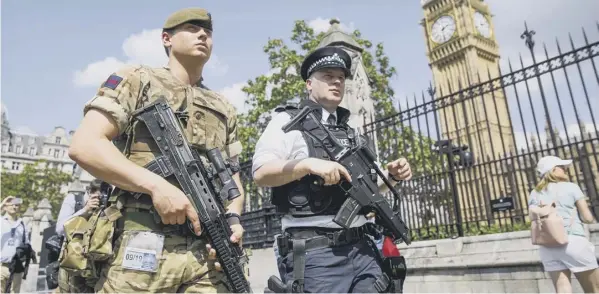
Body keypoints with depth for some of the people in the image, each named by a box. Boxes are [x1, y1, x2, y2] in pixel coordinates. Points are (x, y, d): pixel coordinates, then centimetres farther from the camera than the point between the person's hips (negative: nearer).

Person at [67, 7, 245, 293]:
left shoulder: (225, 110, 20)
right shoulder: (136, 80, 8)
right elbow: (84, 145, -4)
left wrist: (233, 218, -1)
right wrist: (156, 185, -14)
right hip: (142, 245, -3)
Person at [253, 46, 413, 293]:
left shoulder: (351, 133, 19)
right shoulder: (289, 121, 1)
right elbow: (260, 173, -11)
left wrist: (392, 177, 4)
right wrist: (309, 164, -23)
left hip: (361, 249, 7)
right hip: (315, 253, -6)